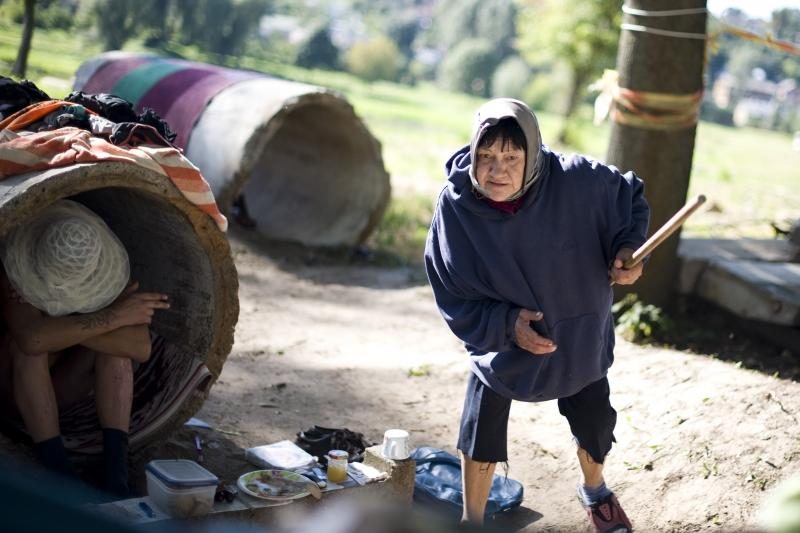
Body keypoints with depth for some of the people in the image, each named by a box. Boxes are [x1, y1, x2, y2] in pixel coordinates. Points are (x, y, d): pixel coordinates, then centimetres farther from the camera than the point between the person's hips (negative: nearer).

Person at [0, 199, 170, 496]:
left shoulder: (107, 275, -21)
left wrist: (59, 330, -38)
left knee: (116, 342, -26)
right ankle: (57, 468, -34)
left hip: (61, 388, 2)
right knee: (26, 343, -34)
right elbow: (32, 338, -47)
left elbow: (140, 347, -35)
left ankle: (116, 469, -34)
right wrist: (114, 316, -42)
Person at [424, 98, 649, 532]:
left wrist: (626, 249, -23)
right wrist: (505, 324, -29)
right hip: (500, 340, -1)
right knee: (481, 431, 3)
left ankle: (594, 491, 54)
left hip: (580, 336, 2)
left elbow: (630, 198, -7)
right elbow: (453, 296, -17)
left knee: (595, 423, 20)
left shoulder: (576, 181, -29)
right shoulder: (456, 204, -27)